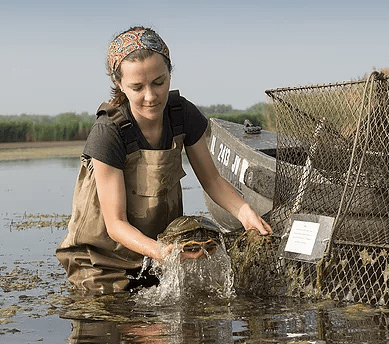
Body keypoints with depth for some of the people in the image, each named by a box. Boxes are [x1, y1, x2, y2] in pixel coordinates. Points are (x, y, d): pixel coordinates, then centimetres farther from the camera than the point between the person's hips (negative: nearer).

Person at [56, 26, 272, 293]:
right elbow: (116, 223, -26)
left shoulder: (183, 114, -12)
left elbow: (211, 179, -2)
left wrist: (244, 211, -22)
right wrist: (159, 251, -44)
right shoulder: (108, 134, -28)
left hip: (163, 239, 4)